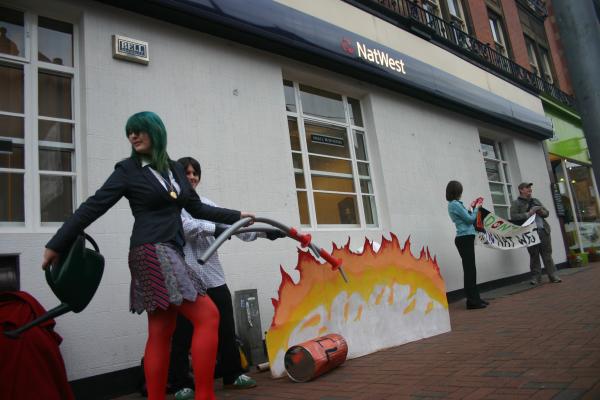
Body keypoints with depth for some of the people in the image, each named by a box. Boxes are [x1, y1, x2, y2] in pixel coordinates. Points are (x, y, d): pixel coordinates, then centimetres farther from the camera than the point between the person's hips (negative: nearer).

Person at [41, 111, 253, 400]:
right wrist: (56, 245, 0)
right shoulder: (128, 170, 1)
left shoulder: (175, 169, 17)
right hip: (152, 251, -7)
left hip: (170, 251, 7)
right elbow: (92, 208, -1)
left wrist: (236, 216, 24)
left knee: (160, 333, 8)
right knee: (207, 317, -14)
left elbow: (197, 208, 24)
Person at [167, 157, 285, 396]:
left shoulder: (206, 204, 17)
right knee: (183, 332, 0)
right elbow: (185, 225, -16)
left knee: (226, 325, 9)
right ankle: (180, 384, 14)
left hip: (212, 275, 5)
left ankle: (232, 375, 22)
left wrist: (263, 232, -1)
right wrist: (213, 229, -33)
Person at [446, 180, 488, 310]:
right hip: (465, 238, -10)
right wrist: (476, 207, 2)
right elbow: (470, 219, -12)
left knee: (470, 269, 13)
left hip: (465, 238, 10)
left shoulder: (454, 204, 15)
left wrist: (473, 207, 14)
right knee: (469, 269, -6)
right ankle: (472, 301, -2)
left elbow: (467, 218, 19)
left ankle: (475, 298, 20)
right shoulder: (455, 204, -14)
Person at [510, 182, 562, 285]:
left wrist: (542, 212, 1)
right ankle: (536, 278, 7)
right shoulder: (516, 203, 2)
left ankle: (553, 276, 10)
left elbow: (547, 212, 24)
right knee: (534, 256, 0)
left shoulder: (535, 200, 22)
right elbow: (513, 217, -10)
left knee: (547, 254, 5)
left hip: (543, 231, 5)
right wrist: (528, 214, -16)